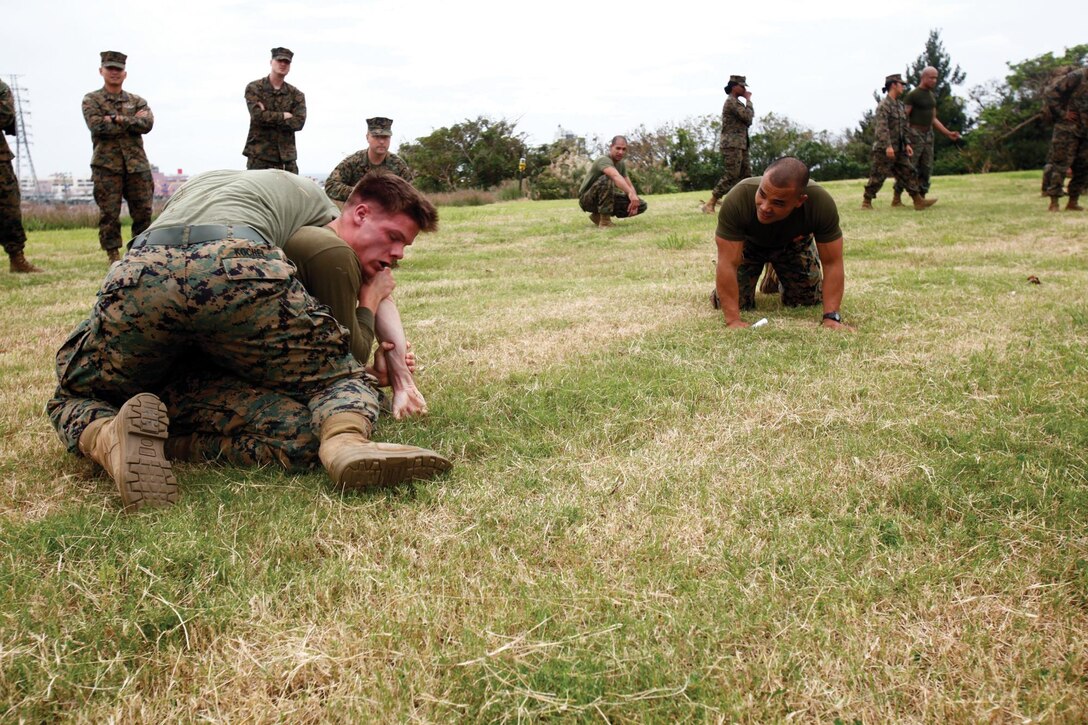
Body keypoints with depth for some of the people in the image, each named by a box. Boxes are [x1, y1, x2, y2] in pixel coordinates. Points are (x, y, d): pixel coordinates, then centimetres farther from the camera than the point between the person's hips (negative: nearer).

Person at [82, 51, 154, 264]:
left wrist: (118, 119, -11)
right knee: (109, 214, -4)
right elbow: (98, 127, -10)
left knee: (143, 212, 2)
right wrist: (132, 122, -7)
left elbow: (147, 124, -4)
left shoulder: (137, 101, 16)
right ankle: (113, 256, 2)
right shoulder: (91, 100, 8)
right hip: (107, 165, -2)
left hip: (137, 164, 3)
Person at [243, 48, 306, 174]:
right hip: (259, 155, -3)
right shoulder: (254, 88, 4)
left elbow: (299, 122, -5)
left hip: (286, 157, 3)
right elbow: (257, 115, -12)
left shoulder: (296, 94, 10)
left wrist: (268, 116, -10)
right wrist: (284, 116, -7)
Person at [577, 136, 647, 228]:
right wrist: (631, 193, -60)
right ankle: (605, 220, -28)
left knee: (641, 205, -6)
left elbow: (630, 186, 0)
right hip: (587, 199, -8)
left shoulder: (622, 164, 4)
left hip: (606, 199, 8)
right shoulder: (604, 160, -24)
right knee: (607, 178, -36)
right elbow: (616, 176, -44)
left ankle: (598, 216, 4)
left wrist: (634, 201, -23)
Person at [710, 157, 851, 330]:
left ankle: (779, 277, 28)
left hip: (794, 244, 1)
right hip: (747, 243, -1)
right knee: (729, 303, -10)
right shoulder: (737, 199, -41)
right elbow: (727, 263, -38)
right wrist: (733, 321, -42)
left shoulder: (822, 204, -37)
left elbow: (832, 263, -28)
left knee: (809, 302, -2)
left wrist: (831, 318, -36)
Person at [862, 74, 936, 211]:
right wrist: (888, 146, -30)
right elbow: (881, 127, -22)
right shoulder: (884, 105, -12)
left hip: (898, 149, 9)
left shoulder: (899, 105, 18)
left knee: (908, 173, 3)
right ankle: (866, 202, 7)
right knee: (877, 176, -3)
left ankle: (918, 201, 2)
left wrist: (907, 144, 15)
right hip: (884, 150, -9)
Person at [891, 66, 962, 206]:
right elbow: (903, 118, -12)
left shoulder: (932, 96, 16)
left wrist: (948, 133, 14)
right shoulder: (912, 95, -8)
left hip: (928, 135, 8)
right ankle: (896, 198, -5)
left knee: (926, 169, 3)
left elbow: (933, 119, 20)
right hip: (914, 135, -7)